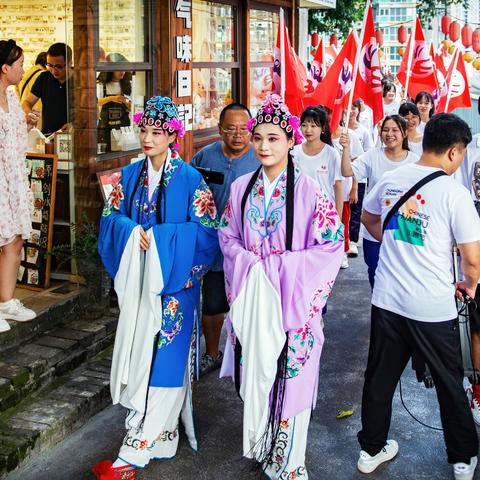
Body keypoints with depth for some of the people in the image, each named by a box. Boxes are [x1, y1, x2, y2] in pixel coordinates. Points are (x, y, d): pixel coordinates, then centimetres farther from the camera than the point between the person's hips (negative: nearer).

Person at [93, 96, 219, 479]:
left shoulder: (190, 180, -6)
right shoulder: (130, 175, 9)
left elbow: (205, 231, -11)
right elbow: (111, 218, 7)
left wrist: (158, 238, -19)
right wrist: (132, 232, -14)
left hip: (173, 281, -5)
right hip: (136, 280, 5)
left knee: (164, 360, -5)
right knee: (138, 355, 9)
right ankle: (161, 434, 24)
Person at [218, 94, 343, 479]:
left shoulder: (308, 190, -10)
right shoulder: (242, 188, 4)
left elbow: (331, 246, -11)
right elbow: (227, 235, 11)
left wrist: (277, 269, -16)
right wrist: (249, 265, -9)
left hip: (292, 300, -4)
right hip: (250, 298, 4)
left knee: (288, 376, 3)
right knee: (254, 372, 13)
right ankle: (259, 446, 33)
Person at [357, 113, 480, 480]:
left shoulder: (391, 179, 0)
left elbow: (368, 219, 20)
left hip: (387, 299, 4)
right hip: (434, 309, -4)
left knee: (380, 378, 16)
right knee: (450, 384, 14)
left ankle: (372, 449, 31)